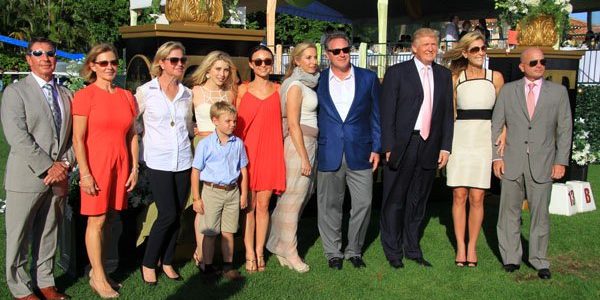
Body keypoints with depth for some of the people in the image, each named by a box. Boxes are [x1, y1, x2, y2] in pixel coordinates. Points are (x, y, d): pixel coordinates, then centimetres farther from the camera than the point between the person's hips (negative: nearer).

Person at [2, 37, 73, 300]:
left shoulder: (65, 95, 13)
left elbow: (72, 136, 11)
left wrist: (64, 164, -6)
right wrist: (47, 168, -16)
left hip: (58, 178, 5)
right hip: (26, 178, -4)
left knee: (48, 234, 14)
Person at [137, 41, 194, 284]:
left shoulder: (187, 94, 10)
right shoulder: (145, 91, -3)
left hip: (183, 161, 4)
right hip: (158, 162, -4)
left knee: (176, 216, 8)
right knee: (168, 215, -9)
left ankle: (167, 262, 23)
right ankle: (148, 263, 9)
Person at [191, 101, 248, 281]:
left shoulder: (238, 143, 3)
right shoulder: (205, 144, -7)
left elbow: (243, 170, 11)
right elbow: (195, 171, -4)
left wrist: (244, 194, 9)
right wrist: (196, 198, -5)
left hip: (232, 192, 3)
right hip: (212, 191, -3)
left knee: (228, 232, 9)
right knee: (210, 233, 5)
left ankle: (228, 266, 20)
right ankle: (208, 267, 17)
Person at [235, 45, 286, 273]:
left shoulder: (278, 90, 7)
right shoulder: (242, 90, 5)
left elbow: (280, 123, 9)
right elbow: (236, 123, 5)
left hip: (270, 152, 1)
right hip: (246, 151, -1)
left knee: (263, 205, 5)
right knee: (248, 206, 3)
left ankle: (260, 252, 17)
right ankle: (250, 254, 12)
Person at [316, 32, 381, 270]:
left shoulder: (368, 78, 6)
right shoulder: (318, 80, 5)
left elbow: (376, 115, 8)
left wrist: (376, 148, 2)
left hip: (360, 154, 0)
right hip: (329, 154, 0)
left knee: (363, 203, 2)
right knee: (329, 205, 6)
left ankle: (354, 250, 21)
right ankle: (333, 252, 22)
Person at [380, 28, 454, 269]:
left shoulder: (444, 75, 12)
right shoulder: (397, 73, -1)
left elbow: (448, 114, 12)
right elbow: (386, 112, -5)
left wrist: (445, 147, 4)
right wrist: (388, 147, -11)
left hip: (429, 147, 4)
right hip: (402, 146, -4)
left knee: (418, 201, 13)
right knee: (394, 200, 4)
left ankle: (412, 249, 24)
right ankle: (393, 252, 16)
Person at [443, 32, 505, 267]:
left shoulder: (495, 78, 8)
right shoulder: (455, 79, 8)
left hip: (484, 141, 0)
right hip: (459, 140, 0)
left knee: (477, 198, -1)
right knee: (459, 196, 1)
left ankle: (472, 246, 13)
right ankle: (460, 246, 11)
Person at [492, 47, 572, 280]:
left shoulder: (558, 92, 7)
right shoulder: (508, 90, 6)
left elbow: (565, 129, 6)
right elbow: (495, 126, 6)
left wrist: (561, 161, -1)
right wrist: (496, 157, -2)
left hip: (542, 164, 0)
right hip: (512, 162, 1)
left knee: (540, 213, 3)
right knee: (509, 211, 6)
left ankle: (539, 261, 16)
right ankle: (511, 258, 18)